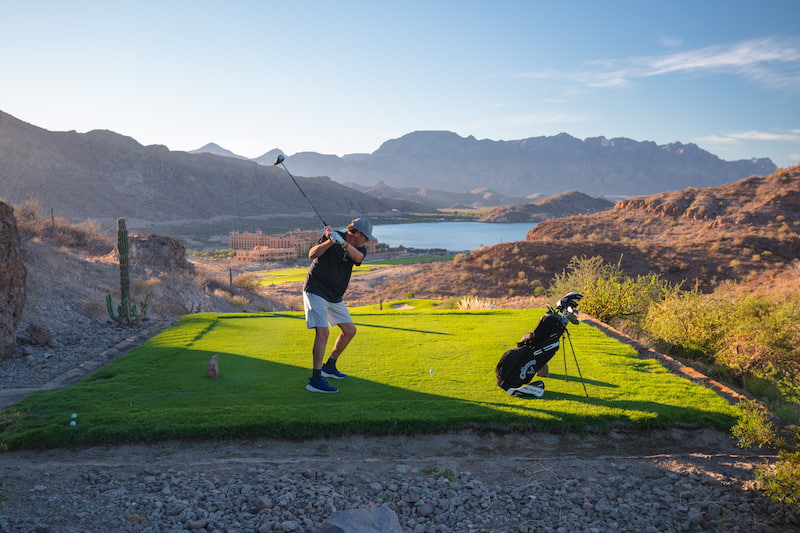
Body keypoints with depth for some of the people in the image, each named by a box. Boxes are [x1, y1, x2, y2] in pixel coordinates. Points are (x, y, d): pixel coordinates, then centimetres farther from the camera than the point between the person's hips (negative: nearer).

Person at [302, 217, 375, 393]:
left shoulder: (359, 248, 2)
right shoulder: (329, 237, -11)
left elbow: (358, 257, -22)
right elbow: (312, 254, -24)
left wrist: (342, 242, -39)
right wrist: (330, 241, -39)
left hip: (335, 296, 7)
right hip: (315, 291, -7)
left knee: (349, 330, 12)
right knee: (323, 332, -20)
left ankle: (329, 367, 29)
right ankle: (315, 380, -20)